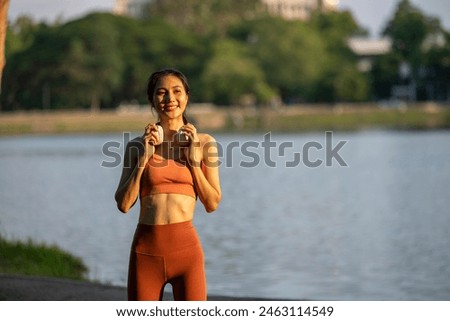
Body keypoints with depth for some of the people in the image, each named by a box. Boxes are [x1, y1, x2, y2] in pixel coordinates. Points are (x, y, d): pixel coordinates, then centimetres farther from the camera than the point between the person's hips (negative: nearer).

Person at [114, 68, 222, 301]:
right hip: (146, 249, 1)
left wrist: (193, 160, -6)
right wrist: (143, 158, -6)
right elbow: (123, 204, 0)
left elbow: (212, 203, 3)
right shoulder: (138, 145, 6)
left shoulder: (203, 143, 5)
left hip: (186, 248, -1)